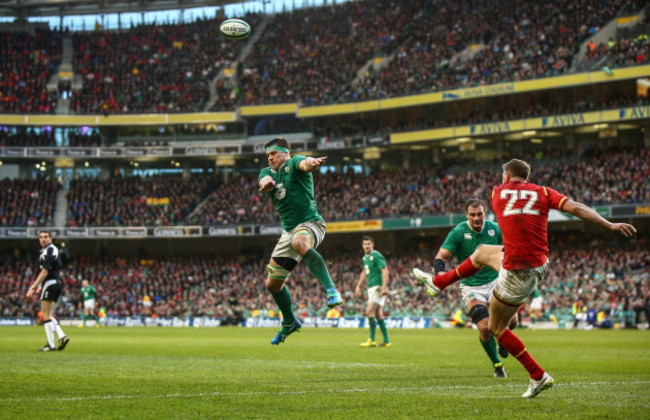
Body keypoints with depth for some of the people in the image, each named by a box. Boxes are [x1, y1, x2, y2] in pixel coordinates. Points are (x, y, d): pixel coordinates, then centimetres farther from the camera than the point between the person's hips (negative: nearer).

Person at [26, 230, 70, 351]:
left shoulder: (49, 251, -13)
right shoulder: (54, 250, 18)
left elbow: (45, 272, -19)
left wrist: (33, 287, -19)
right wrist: (40, 286, 27)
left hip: (50, 284, -10)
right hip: (55, 284, 10)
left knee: (46, 315, -5)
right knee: (46, 315, 14)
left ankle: (51, 345, -4)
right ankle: (62, 336, 4)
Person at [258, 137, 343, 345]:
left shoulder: (293, 164, -4)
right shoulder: (268, 172, 14)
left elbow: (304, 163, -30)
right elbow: (264, 181, -11)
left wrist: (312, 162, -55)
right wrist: (267, 183, -37)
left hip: (310, 223, -8)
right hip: (289, 230, 8)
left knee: (299, 243, -44)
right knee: (273, 284, 13)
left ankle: (331, 290, -49)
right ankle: (289, 323, 36)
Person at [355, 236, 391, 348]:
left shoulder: (376, 256, -11)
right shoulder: (365, 258, 16)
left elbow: (385, 270, -18)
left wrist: (384, 287, -26)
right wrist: (358, 286, 27)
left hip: (378, 287, -9)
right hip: (371, 288, 9)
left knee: (369, 312, -13)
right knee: (378, 315, 7)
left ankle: (372, 340, -11)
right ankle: (386, 341, 8)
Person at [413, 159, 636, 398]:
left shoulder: (497, 192, 1)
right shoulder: (542, 192, 3)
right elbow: (576, 208, -9)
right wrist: (611, 226, -8)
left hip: (519, 273, -6)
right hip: (540, 263, 6)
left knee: (496, 328, 13)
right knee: (482, 252, 29)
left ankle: (538, 376, 10)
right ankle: (438, 283, 47)